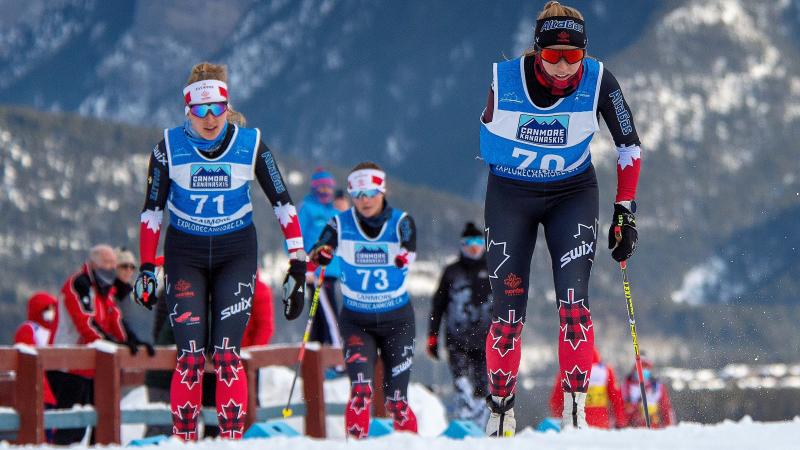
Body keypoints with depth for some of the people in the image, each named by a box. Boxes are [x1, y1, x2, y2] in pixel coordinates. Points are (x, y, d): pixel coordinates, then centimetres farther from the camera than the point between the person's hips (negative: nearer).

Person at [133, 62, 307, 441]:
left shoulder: (250, 144, -8)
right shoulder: (170, 147, -7)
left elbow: (282, 203, -3)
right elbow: (152, 210, 1)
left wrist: (297, 263, -8)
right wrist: (146, 268, -2)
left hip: (236, 253, 0)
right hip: (185, 254, 0)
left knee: (226, 354, -11)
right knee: (190, 356, -9)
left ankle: (232, 441, -7)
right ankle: (183, 441, -1)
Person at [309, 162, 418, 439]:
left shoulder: (401, 222, -8)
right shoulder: (341, 225, -6)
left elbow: (409, 254, -25)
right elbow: (316, 256, -18)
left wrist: (404, 257, -47)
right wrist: (319, 256, -40)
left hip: (396, 319, 0)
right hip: (356, 320, 0)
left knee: (397, 399, 4)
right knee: (361, 390, -19)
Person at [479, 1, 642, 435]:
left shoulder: (598, 82, -17)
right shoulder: (505, 79, -18)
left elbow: (629, 147, -4)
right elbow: (487, 140, 1)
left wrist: (624, 213, -6)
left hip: (573, 195, 0)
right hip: (510, 195, 0)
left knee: (574, 303, -15)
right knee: (507, 312, -2)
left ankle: (575, 411, -11)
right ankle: (500, 413, 11)